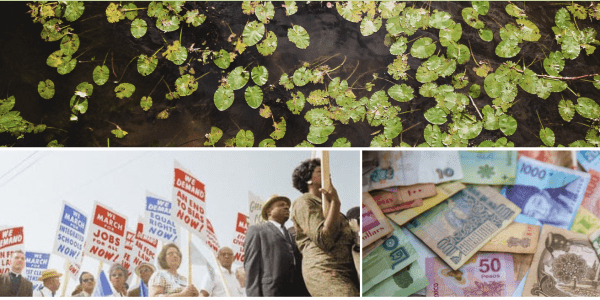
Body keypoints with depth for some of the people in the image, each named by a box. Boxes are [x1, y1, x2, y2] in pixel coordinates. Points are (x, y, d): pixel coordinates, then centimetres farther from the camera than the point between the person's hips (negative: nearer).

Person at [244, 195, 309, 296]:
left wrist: (306, 294, 5)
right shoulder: (256, 230, 15)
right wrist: (255, 296, -10)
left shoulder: (292, 235, 29)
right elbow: (252, 266, 3)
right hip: (271, 292, -4)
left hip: (298, 292, 5)